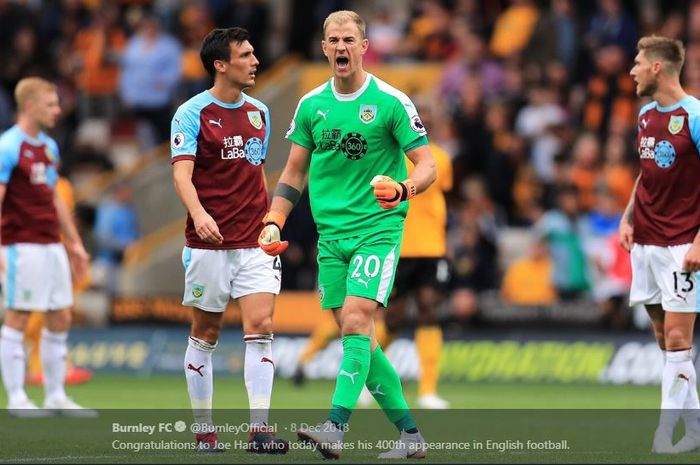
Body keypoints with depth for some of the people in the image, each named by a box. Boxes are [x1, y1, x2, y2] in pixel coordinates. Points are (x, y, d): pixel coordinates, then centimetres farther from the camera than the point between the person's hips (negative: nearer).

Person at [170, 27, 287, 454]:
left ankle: (260, 430, -11)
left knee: (260, 327, -9)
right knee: (205, 334, 5)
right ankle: (204, 430, 14)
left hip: (255, 243, 4)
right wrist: (199, 214, -34)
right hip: (209, 243, -4)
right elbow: (182, 173, -17)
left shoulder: (259, 112, 11)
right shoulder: (192, 114, -6)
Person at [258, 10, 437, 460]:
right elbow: (295, 172, 18)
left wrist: (401, 190, -26)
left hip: (378, 228, -5)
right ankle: (410, 433, 13)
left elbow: (427, 165, -6)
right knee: (357, 336, 4)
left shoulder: (391, 102, -6)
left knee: (356, 320, -20)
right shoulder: (311, 104, 8)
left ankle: (336, 428, -28)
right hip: (331, 233, 5)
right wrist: (273, 222, 6)